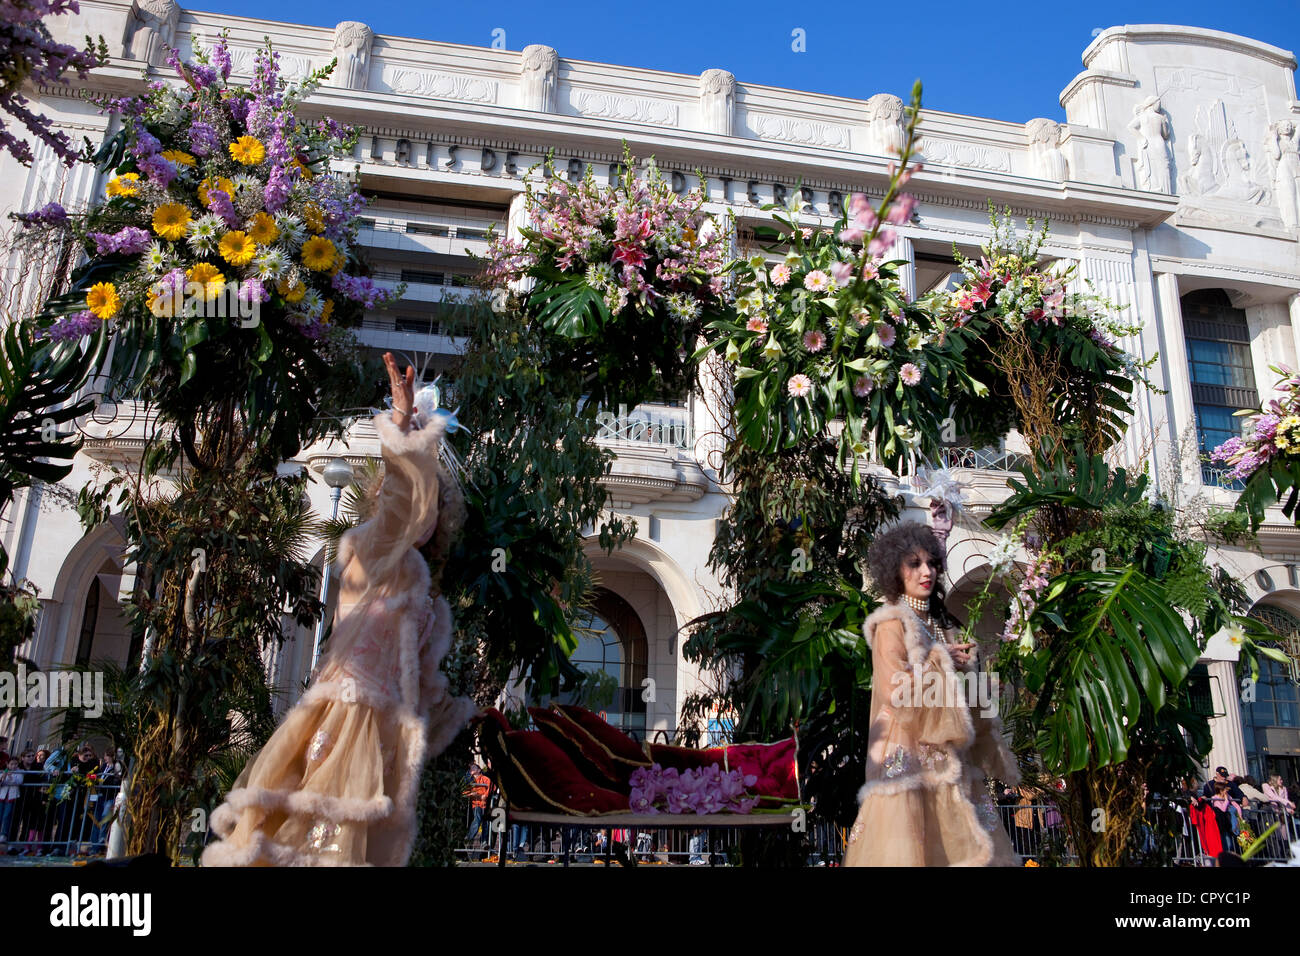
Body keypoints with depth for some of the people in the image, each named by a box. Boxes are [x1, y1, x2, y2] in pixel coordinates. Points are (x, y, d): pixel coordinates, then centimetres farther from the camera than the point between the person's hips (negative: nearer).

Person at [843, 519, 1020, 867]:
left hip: (943, 757, 8)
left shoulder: (936, 622, 15)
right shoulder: (892, 624, -8)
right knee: (912, 846, -7)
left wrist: (962, 662, 2)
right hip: (909, 756, -7)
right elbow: (895, 692, -19)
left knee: (951, 843, 7)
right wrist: (942, 662, -8)